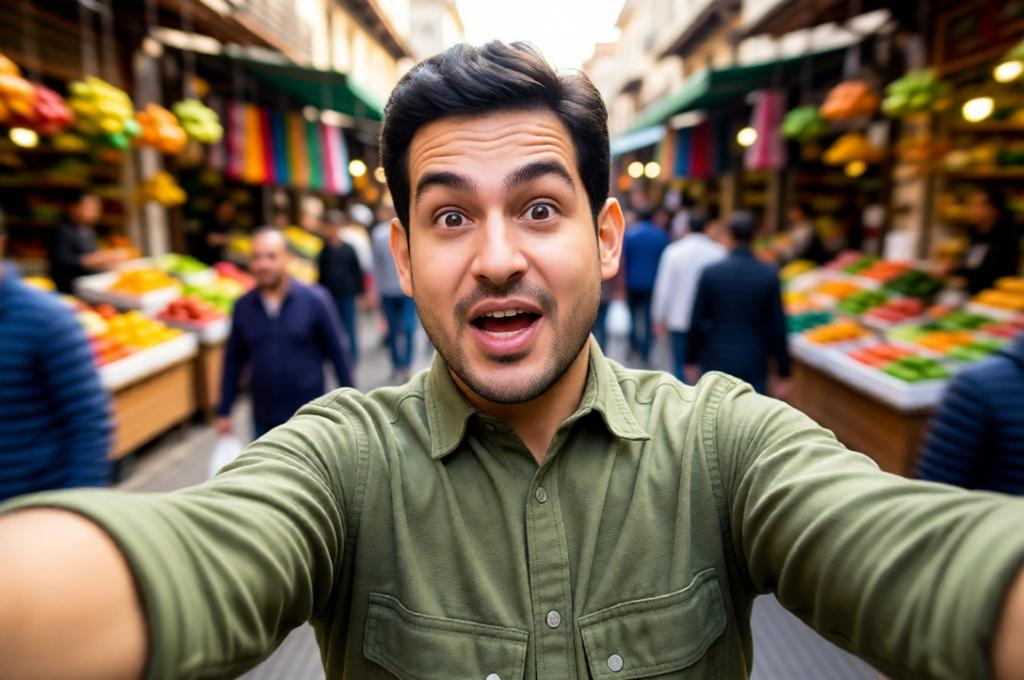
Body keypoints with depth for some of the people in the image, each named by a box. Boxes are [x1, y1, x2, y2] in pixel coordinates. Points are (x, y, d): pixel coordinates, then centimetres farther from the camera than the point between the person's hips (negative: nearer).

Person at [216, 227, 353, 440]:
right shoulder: (243, 307, -2)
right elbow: (233, 360, 7)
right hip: (264, 419, 3)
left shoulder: (314, 300, -9)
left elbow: (336, 353, -4)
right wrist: (224, 411, 9)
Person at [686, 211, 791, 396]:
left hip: (716, 362, 0)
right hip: (754, 365, 0)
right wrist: (783, 373, 4)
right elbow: (778, 327, -4)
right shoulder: (769, 275, -7)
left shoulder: (710, 273, -8)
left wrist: (691, 360, 8)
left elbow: (697, 321, -4)